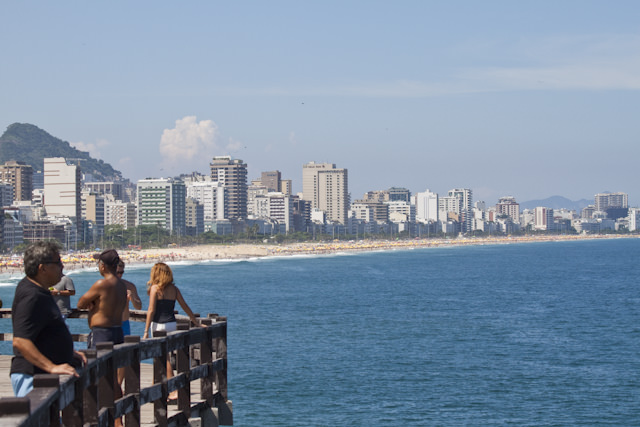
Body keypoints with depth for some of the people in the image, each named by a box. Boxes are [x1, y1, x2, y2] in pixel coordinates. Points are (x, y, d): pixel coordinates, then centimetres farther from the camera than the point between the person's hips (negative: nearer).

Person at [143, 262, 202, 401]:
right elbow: (185, 307, 8)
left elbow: (151, 310, -12)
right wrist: (197, 323, 15)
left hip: (159, 325, -6)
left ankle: (173, 390, -8)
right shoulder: (174, 289, 7)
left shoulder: (155, 288, -8)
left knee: (164, 358, -3)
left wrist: (146, 331, -11)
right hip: (172, 324, 6)